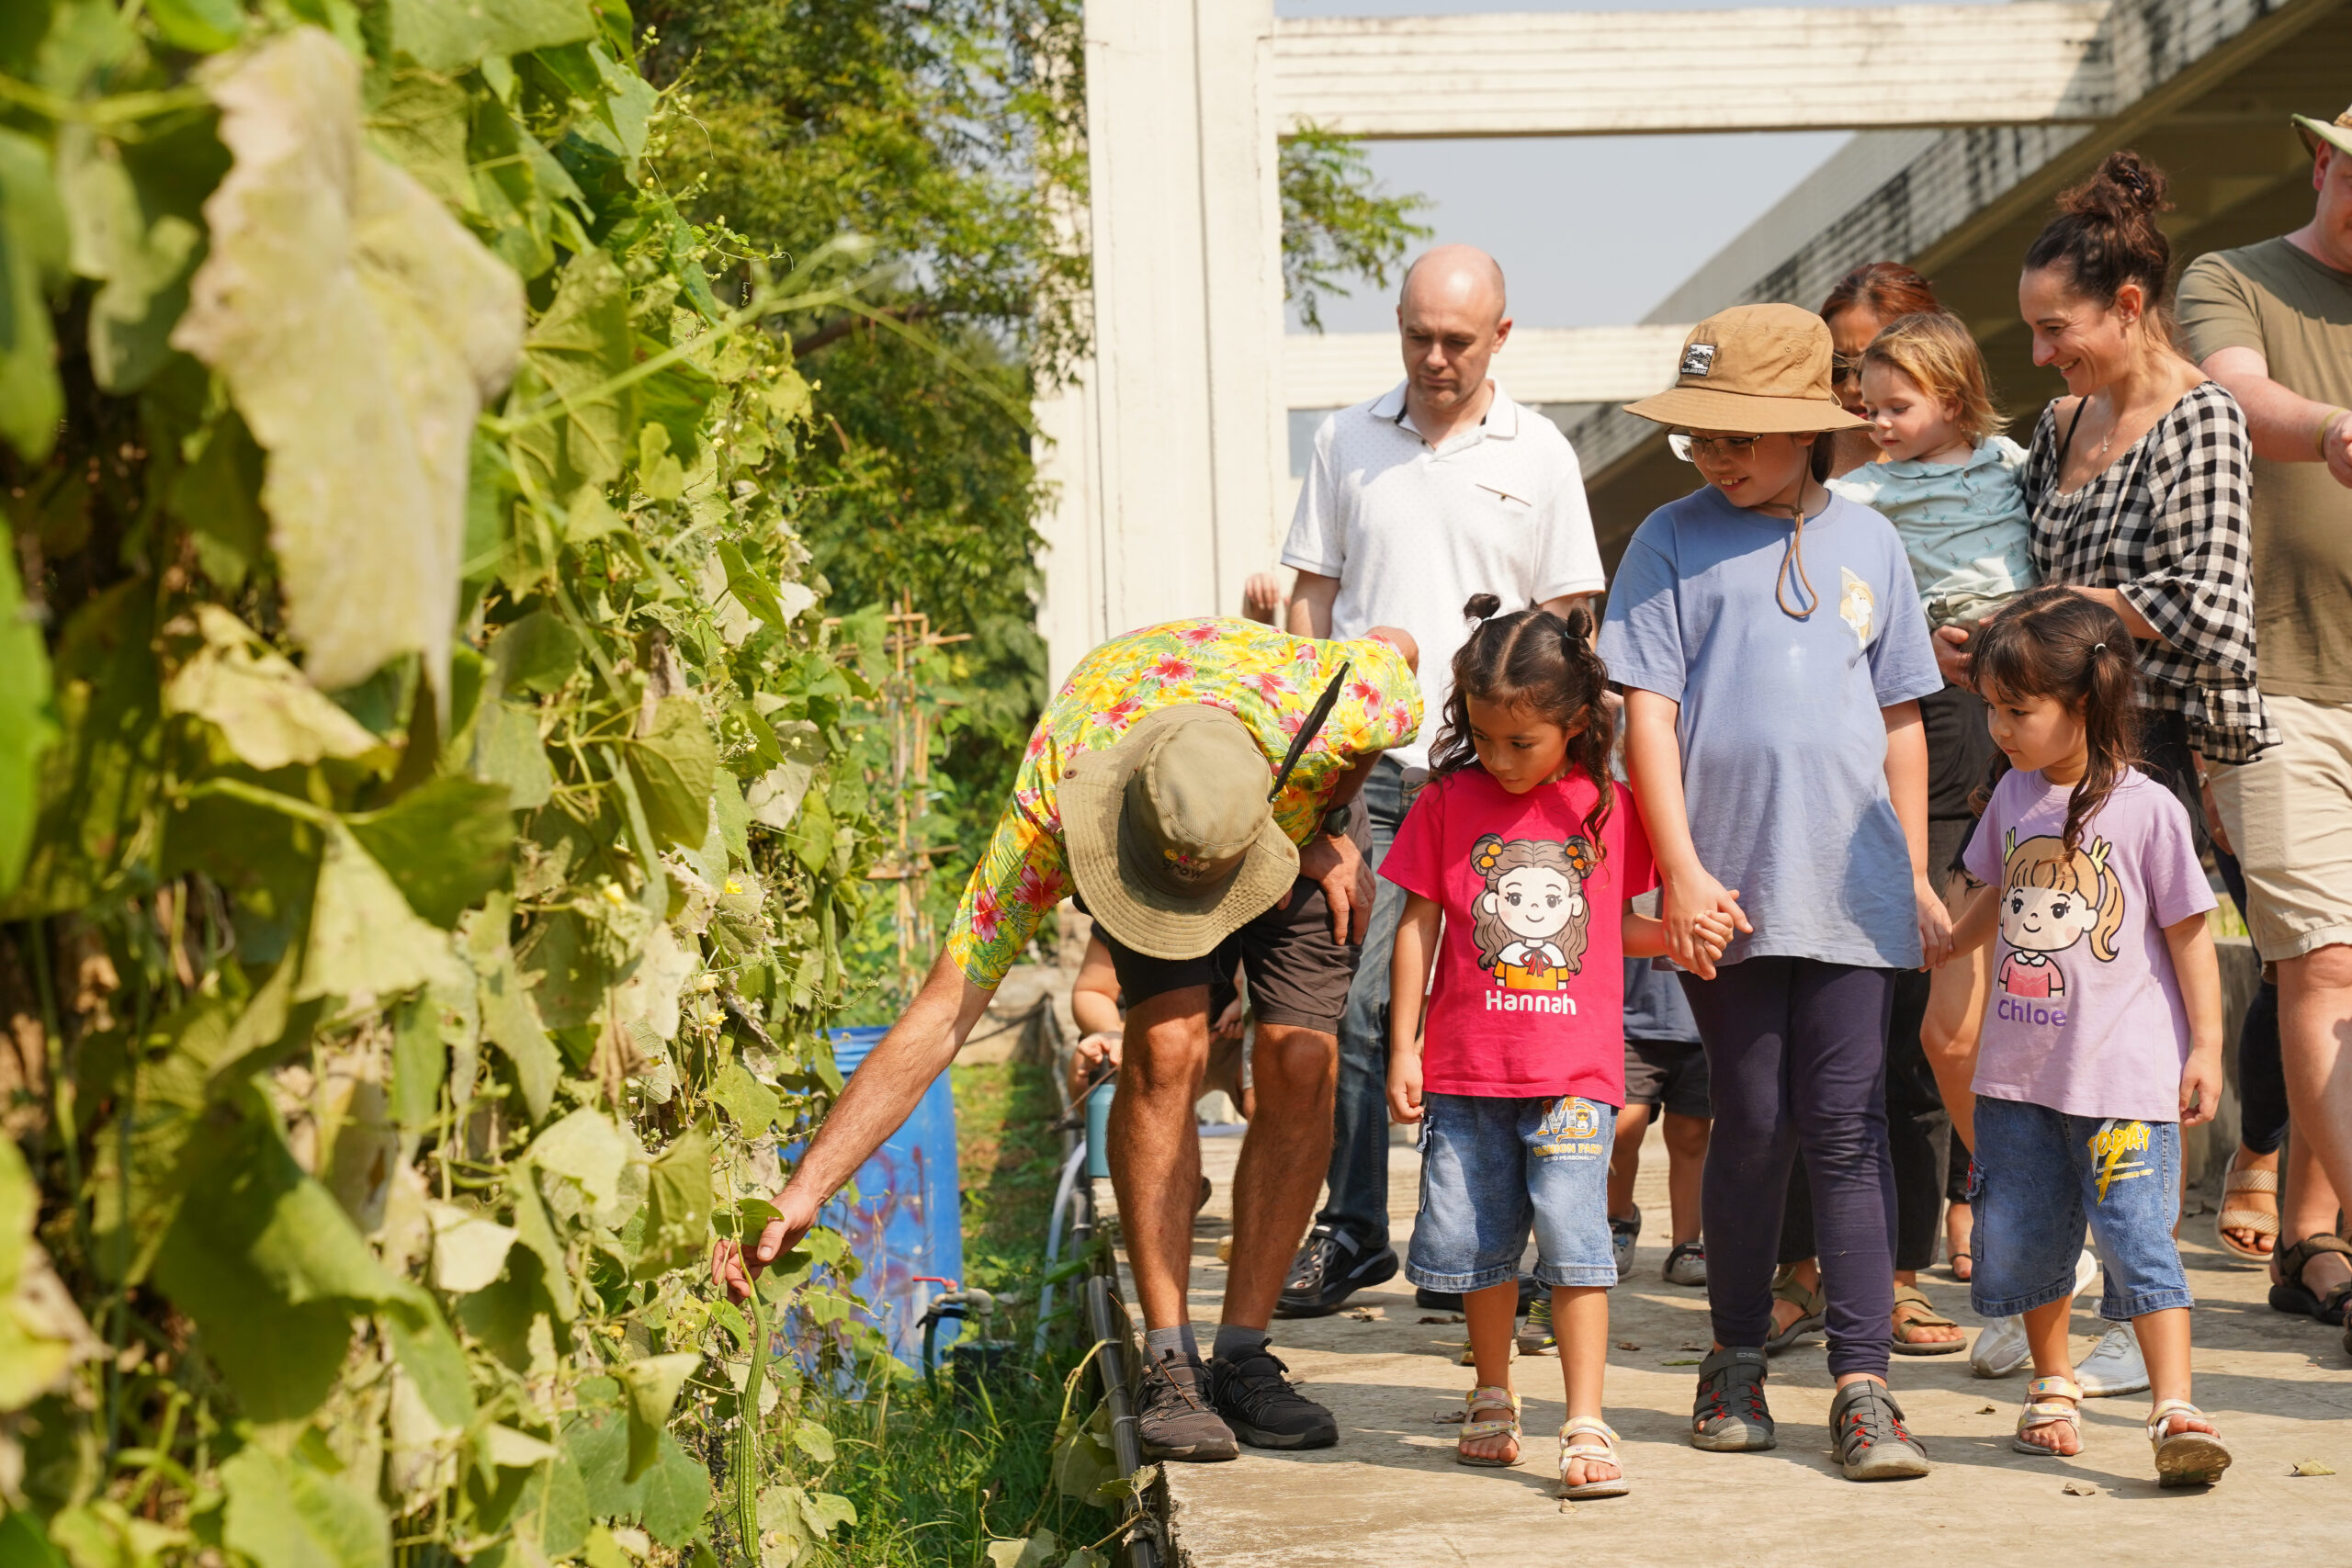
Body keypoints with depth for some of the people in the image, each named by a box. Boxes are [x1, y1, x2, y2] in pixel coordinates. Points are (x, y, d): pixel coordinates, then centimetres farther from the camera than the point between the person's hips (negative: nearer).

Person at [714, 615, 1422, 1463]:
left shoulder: (1338, 711, -43)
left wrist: (1333, 834, -15)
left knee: (1299, 1067, -15)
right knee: (1167, 1048, -23)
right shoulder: (1049, 807, -42)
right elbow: (939, 1018, -39)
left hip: (1306, 820, 1)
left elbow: (1396, 645, -16)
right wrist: (802, 1191, -44)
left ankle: (1241, 1360, -2)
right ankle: (1169, 1366, -13)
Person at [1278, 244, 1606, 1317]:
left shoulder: (1537, 454, 6)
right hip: (1368, 761, 1)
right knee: (1349, 998, -3)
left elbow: (1565, 617, 7)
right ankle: (1349, 1229, 7)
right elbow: (1312, 595, 14)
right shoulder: (1347, 442, 10)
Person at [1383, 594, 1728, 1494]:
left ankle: (1586, 1429, -7)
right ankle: (1493, 1402, 30)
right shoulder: (1448, 801, 1)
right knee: (1476, 1242, 10)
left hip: (1575, 1070, -1)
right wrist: (1402, 1048, 2)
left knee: (1572, 1234, -11)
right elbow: (1418, 927, 4)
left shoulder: (1609, 809, 3)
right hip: (1465, 1069, 1)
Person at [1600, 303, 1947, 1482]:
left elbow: (1901, 721, 16)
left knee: (1846, 1127, -2)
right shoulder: (1675, 541, 2)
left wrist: (1917, 879, 14)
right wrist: (1683, 872, -10)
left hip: (1850, 885, 1)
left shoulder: (1865, 543, 10)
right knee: (1754, 1124, 5)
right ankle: (1737, 1360, 21)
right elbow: (1647, 711, -3)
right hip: (1726, 887, -1)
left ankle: (1861, 1385, 0)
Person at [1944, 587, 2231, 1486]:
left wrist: (2206, 1047, -6)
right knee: (2022, 1238, 10)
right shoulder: (2014, 797, 6)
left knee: (2138, 1239, -10)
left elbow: (2189, 933, -4)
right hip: (2019, 1072, 6)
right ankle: (2052, 1388, 27)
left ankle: (2176, 1412, -7)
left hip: (2125, 1076, -6)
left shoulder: (2147, 810, -9)